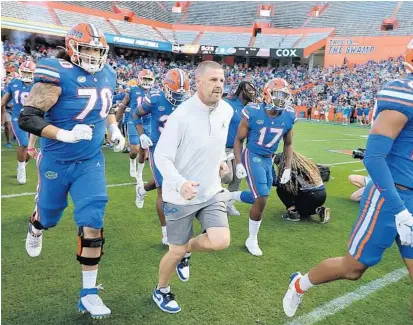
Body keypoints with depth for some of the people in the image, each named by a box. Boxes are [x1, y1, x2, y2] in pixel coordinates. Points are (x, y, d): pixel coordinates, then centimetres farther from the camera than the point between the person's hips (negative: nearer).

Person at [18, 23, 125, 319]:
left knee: (92, 224, -5)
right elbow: (27, 118, -20)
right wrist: (65, 135, -31)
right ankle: (35, 230, 61)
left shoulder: (107, 75, 2)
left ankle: (89, 293, 9)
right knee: (49, 216, 19)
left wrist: (114, 130, 4)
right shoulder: (59, 75, -18)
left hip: (91, 162, 3)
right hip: (56, 161, -3)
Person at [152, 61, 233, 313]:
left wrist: (221, 159, 8)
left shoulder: (226, 111, -2)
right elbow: (162, 157, -20)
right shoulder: (182, 115, -22)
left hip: (211, 191, 5)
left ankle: (187, 250, 25)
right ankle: (161, 290, 38)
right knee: (175, 252, 8)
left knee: (221, 242, -9)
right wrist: (180, 183, -35)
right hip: (181, 196, -5)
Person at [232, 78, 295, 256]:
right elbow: (238, 139, -7)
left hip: (268, 160, 6)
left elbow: (288, 144, 8)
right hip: (252, 157, -6)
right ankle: (252, 240, 9)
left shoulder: (288, 117, -5)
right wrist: (238, 163, -13)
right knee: (261, 199, -12)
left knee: (260, 197, 11)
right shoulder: (253, 113, -18)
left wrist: (287, 168, 4)